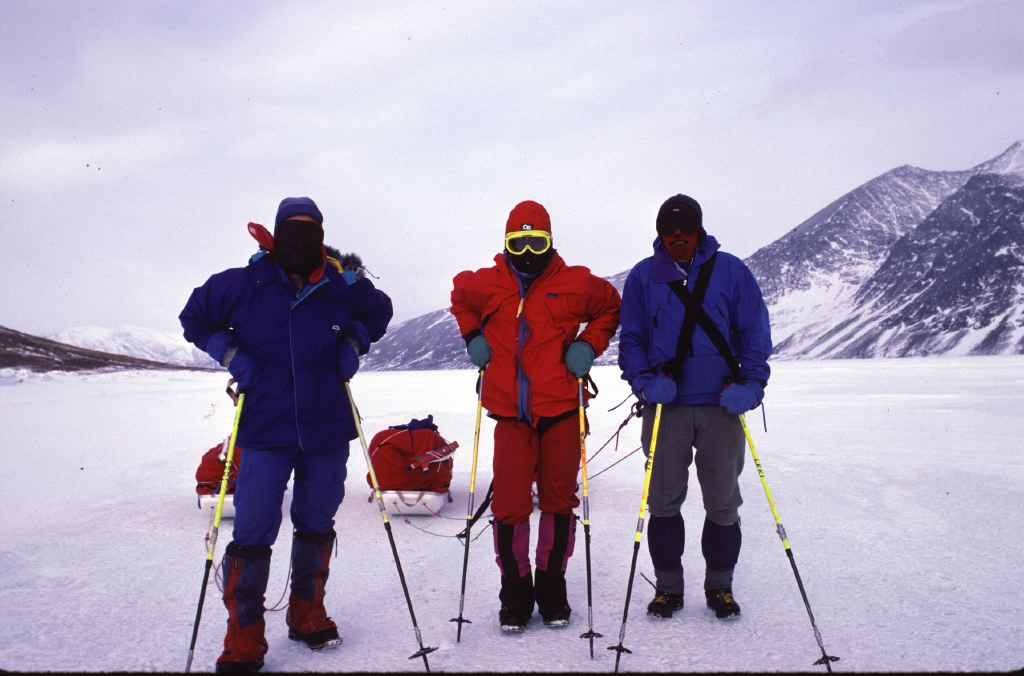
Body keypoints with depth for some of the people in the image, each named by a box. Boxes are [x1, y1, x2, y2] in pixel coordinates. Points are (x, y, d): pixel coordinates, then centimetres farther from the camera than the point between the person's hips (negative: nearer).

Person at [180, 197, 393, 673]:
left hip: (327, 430, 2)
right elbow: (195, 317, 10)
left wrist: (353, 344, 3)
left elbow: (378, 311, 19)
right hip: (266, 431, -2)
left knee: (316, 526, 15)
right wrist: (231, 353, -3)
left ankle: (307, 614, 34)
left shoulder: (341, 286, -1)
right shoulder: (244, 283, -5)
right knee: (252, 536, -5)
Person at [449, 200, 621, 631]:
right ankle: (515, 592, 15)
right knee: (510, 506, -2)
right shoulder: (484, 284, 5)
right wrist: (472, 336, 11)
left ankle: (552, 588, 24)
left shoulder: (576, 284, 1)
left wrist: (588, 345, 3)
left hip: (561, 412, 0)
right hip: (510, 415, 0)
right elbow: (459, 298, 27)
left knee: (558, 502, 7)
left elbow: (610, 308, 18)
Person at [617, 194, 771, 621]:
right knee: (664, 501, 6)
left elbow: (755, 332, 4)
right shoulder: (643, 276, 6)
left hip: (721, 405, 0)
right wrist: (644, 381, -8)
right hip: (665, 406, 1)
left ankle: (719, 585, 23)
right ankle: (668, 586, 20)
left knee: (723, 502, 7)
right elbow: (630, 338, 8)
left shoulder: (730, 270, 3)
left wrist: (750, 383, -9)